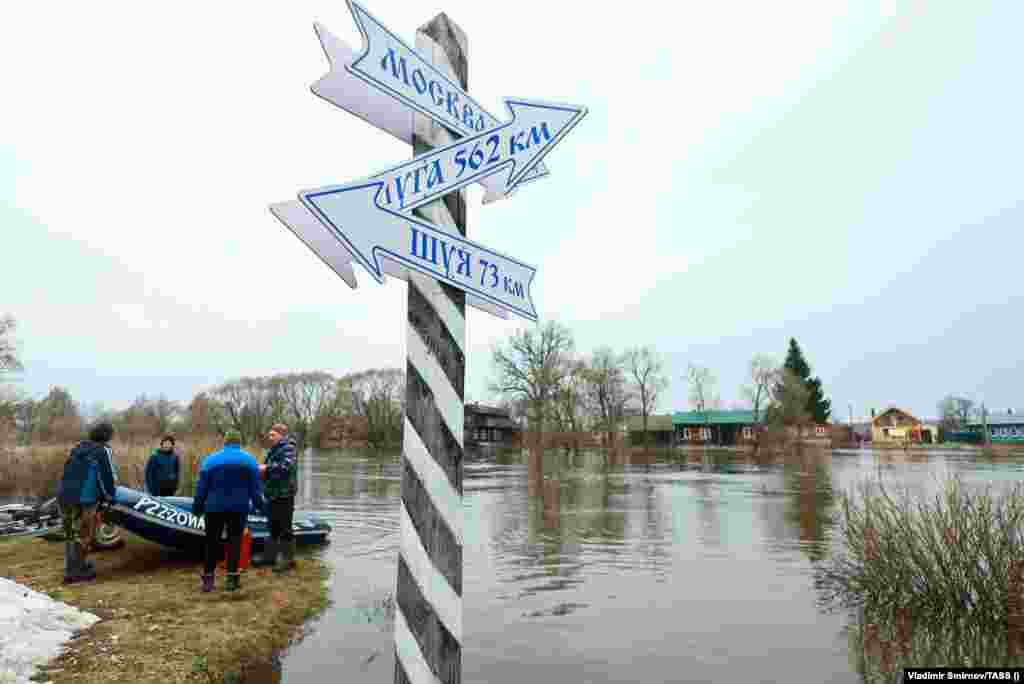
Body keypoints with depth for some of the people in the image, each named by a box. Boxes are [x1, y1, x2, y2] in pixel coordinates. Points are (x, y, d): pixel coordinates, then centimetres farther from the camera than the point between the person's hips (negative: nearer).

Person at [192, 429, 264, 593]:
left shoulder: (210, 459, 1)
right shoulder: (249, 460, -1)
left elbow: (201, 487, 2)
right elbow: (255, 487, -2)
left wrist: (197, 507, 9)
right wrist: (260, 505, 5)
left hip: (214, 508, 1)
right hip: (238, 508, -1)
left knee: (212, 542, 10)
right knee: (235, 541, 5)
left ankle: (208, 578, 11)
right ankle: (232, 578, 2)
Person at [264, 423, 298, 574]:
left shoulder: (288, 448, -14)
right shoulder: (273, 450, 15)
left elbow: (287, 466, -29)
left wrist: (267, 468, -24)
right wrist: (263, 470, 3)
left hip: (284, 494, -9)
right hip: (273, 493, 9)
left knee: (285, 527, -3)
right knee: (274, 526, 19)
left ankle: (289, 559, 6)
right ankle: (272, 555, 32)